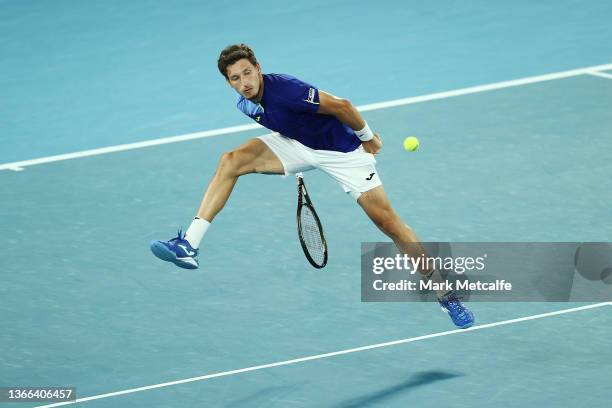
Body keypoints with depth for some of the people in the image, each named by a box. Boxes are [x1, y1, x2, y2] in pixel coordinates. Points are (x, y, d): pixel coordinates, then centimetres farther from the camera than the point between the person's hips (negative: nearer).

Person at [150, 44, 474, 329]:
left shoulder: (283, 89, -33)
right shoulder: (245, 103, -8)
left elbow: (340, 105, -26)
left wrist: (368, 136, -13)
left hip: (341, 149, -6)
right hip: (298, 144, 6)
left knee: (389, 223, -7)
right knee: (231, 161, -15)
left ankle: (444, 294, 7)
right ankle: (188, 245, -20)